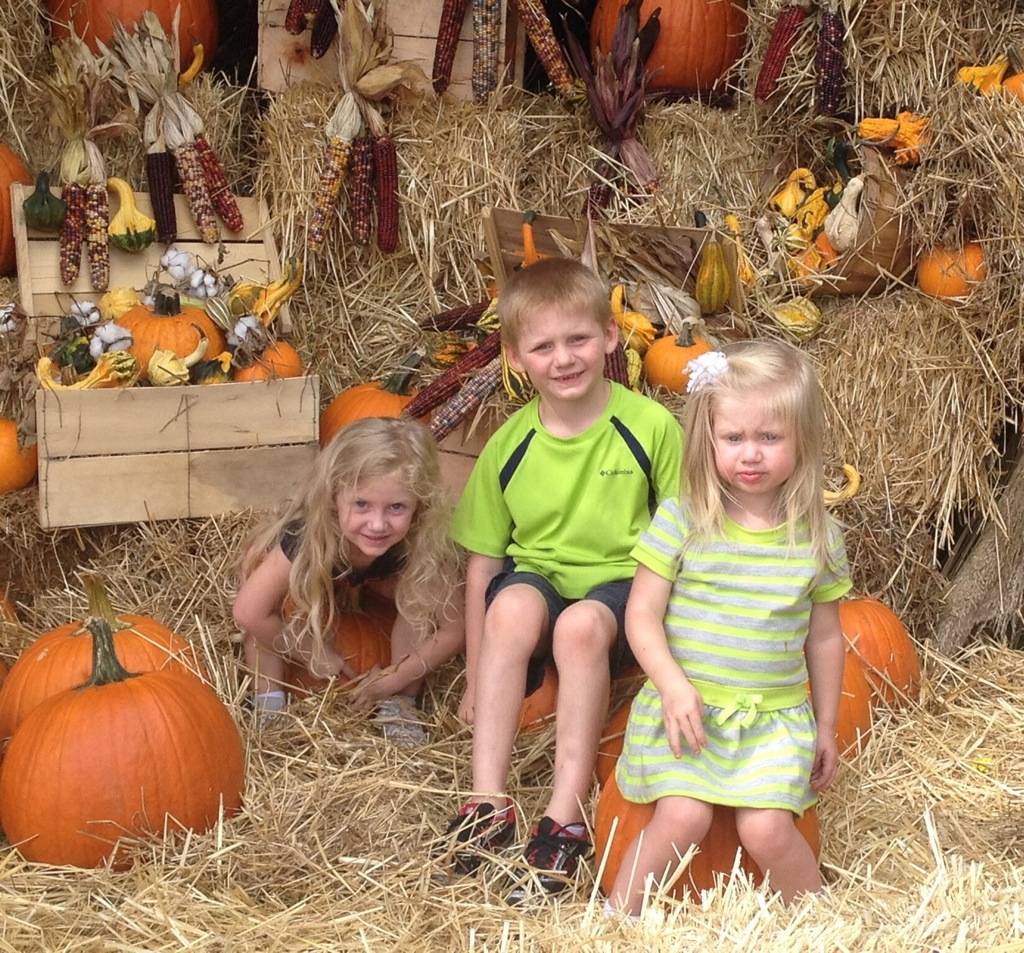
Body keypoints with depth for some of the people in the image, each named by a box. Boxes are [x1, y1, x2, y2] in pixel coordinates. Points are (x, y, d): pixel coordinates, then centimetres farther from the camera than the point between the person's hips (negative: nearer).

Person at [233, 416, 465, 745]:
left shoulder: (426, 546, -38)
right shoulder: (306, 537, -44)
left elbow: (454, 630, -28)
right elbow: (249, 612, -38)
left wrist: (394, 679, -27)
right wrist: (314, 654, -25)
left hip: (373, 580, 2)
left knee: (422, 591, -28)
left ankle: (401, 702, -9)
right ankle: (269, 698, -16)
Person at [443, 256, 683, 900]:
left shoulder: (651, 426, -9)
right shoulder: (509, 447, -2)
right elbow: (482, 564, 2)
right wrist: (477, 682, 2)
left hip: (624, 583, -2)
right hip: (539, 575, 2)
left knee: (581, 624, -35)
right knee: (513, 605, -33)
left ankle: (567, 817, -29)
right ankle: (489, 803, -30)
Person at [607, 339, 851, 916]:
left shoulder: (818, 536, 1)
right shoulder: (682, 520, -5)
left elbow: (825, 637, 10)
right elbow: (642, 615, -5)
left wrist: (826, 728, 14)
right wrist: (675, 687, -19)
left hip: (776, 719, 1)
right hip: (687, 709, -1)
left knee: (766, 828, -17)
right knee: (683, 817, -20)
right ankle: (616, 918, 1)